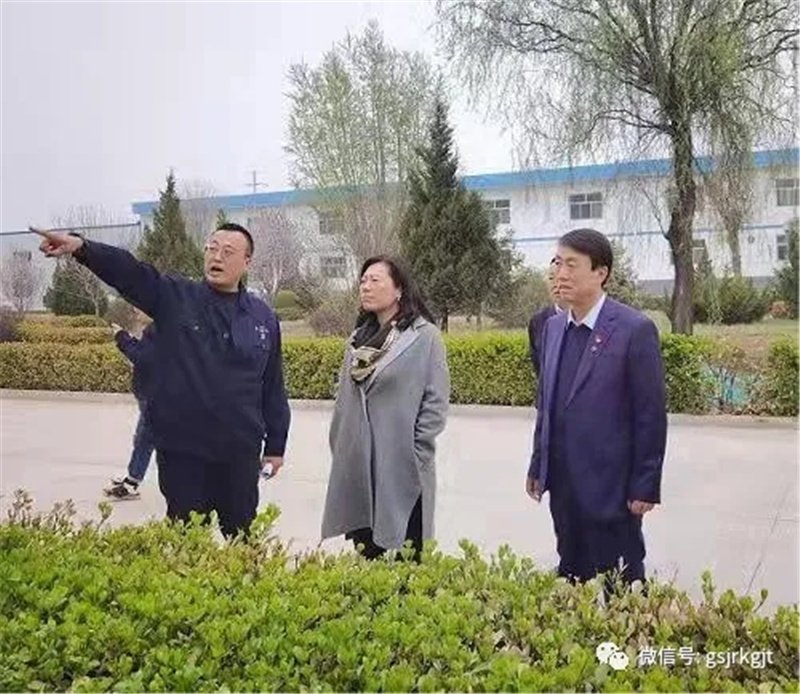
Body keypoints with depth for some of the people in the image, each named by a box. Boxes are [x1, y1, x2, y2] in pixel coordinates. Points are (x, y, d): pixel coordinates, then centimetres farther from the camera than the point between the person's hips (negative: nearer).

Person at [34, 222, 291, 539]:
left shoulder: (263, 317, 4)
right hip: (182, 449, -1)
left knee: (242, 534, 14)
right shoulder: (174, 297, -1)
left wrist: (275, 445, 10)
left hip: (240, 452, 2)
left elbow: (273, 389, 8)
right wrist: (81, 247, -37)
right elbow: (128, 270, -19)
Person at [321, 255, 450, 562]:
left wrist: (416, 454, -10)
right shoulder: (359, 336, 13)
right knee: (364, 556, 14)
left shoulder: (425, 335, -6)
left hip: (402, 471, -5)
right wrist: (338, 447, 11)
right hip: (357, 470, 6)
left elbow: (436, 402, -8)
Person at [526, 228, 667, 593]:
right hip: (563, 484, 6)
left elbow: (651, 413, -11)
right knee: (571, 575, 16)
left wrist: (645, 486, -11)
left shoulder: (635, 329, -12)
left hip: (610, 486, -6)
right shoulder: (553, 327, 8)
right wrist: (538, 466, 13)